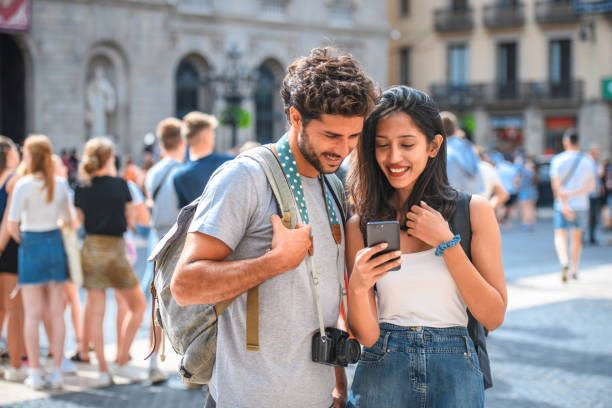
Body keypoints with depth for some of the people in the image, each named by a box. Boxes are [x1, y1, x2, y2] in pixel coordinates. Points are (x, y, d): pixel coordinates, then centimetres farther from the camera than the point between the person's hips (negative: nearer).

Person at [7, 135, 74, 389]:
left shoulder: (23, 185, -12)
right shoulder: (61, 184, 1)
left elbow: (12, 225, -13)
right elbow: (68, 218, 8)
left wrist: (22, 242, 4)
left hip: (32, 245, -4)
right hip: (56, 244, 4)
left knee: (32, 314, 2)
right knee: (56, 312, 8)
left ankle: (35, 373, 5)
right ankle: (56, 371, 12)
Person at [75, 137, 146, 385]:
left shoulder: (82, 190, 1)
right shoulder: (120, 185, -6)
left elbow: (80, 221, 10)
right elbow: (130, 221, 3)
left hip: (90, 248, 4)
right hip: (114, 249, -4)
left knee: (95, 310, 7)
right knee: (137, 304, 12)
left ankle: (102, 369, 8)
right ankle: (122, 361, 8)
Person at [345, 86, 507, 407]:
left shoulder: (474, 210, -3)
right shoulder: (360, 224, -2)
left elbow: (493, 317, -6)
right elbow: (366, 335, -5)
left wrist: (446, 243, -13)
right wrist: (357, 287, -24)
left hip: (454, 377, 0)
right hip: (382, 377, 0)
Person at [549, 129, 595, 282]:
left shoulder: (557, 160, -5)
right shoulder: (587, 160, 0)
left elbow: (556, 185, -14)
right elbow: (591, 185, -7)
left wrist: (564, 203, -18)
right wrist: (574, 193, -11)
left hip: (562, 205, -2)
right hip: (581, 204, 2)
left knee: (560, 236, 2)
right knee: (577, 236, 13)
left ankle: (564, 262, -23)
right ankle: (574, 269, 19)